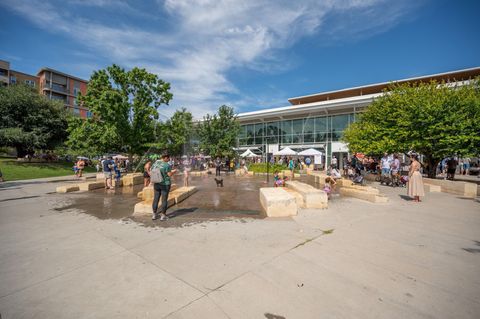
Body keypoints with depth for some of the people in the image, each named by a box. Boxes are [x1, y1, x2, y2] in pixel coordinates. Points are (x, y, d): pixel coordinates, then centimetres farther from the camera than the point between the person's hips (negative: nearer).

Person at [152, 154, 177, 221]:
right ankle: (163, 216, 8)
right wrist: (174, 171, 3)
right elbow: (170, 175, -15)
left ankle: (154, 215, 19)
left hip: (157, 184, 6)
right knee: (164, 199, 2)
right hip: (165, 184, -6)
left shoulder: (155, 163, 4)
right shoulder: (167, 165, -16)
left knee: (156, 199, 11)